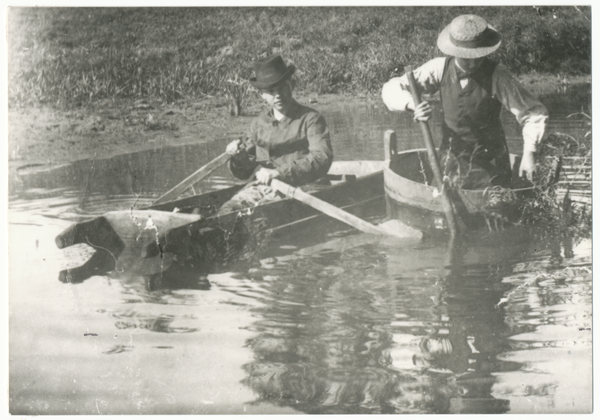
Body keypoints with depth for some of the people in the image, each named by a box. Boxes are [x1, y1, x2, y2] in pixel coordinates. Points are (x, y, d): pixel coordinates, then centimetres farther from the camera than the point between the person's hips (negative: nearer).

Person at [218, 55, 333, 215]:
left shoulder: (310, 119, 0)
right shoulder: (258, 124, 15)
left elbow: (322, 158, -16)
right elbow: (245, 173, 17)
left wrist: (280, 172, -24)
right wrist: (238, 158, -7)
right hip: (263, 187, 5)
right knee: (226, 212, -21)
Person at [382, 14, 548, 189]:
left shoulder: (497, 75, -17)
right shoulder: (440, 68, -9)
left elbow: (534, 113, -12)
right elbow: (391, 90, -7)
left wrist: (529, 152, -24)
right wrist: (413, 104, -28)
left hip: (489, 165, -2)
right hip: (451, 160, 2)